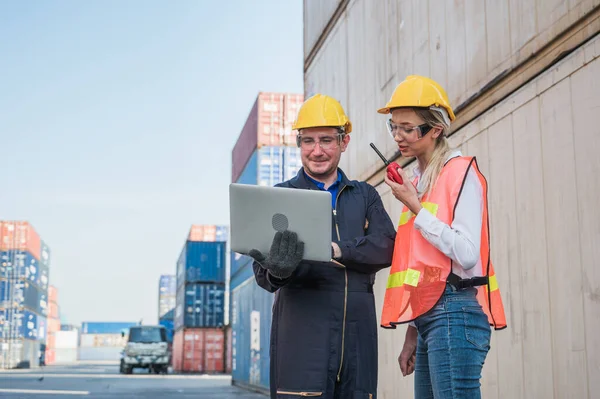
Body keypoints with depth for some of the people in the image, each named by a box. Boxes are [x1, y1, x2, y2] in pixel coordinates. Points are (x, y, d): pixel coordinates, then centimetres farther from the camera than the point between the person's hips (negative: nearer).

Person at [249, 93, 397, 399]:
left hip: (357, 332, 3)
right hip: (302, 332, -2)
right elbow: (264, 275, 0)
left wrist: (334, 250, -15)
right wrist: (277, 269, -24)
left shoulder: (365, 196, 17)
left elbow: (387, 248, -1)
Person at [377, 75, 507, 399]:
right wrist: (412, 333, 18)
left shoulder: (461, 172, -5)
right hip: (429, 314, 8)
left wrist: (415, 208, -12)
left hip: (455, 312, -8)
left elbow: (467, 254, -16)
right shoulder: (418, 182, 18)